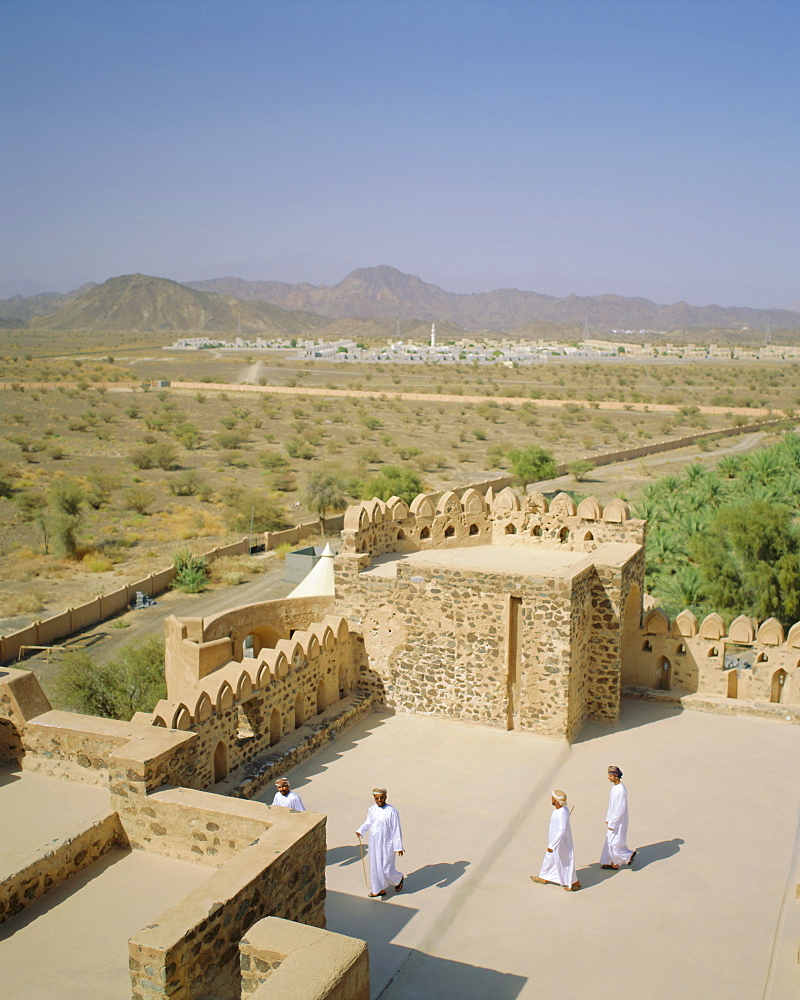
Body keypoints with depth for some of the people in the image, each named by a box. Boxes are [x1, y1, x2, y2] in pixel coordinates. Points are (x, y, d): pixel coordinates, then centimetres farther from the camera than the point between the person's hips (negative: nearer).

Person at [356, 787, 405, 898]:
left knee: (386, 869, 1)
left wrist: (398, 847, -12)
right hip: (374, 844, 5)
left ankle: (399, 878, 33)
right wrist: (360, 831, 0)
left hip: (387, 845, -5)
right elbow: (368, 822, 17)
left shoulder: (391, 811, -16)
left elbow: (396, 830, -13)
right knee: (375, 867, 11)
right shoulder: (371, 810, 0)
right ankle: (380, 889, 30)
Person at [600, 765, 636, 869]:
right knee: (610, 840, 16)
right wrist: (608, 818, 16)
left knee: (615, 842, 1)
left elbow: (622, 809, -26)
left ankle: (629, 854, 22)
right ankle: (614, 863, 27)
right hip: (613, 818, 9)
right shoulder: (614, 786, 2)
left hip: (619, 820, -9)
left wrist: (612, 823, -21)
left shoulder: (621, 791, -28)